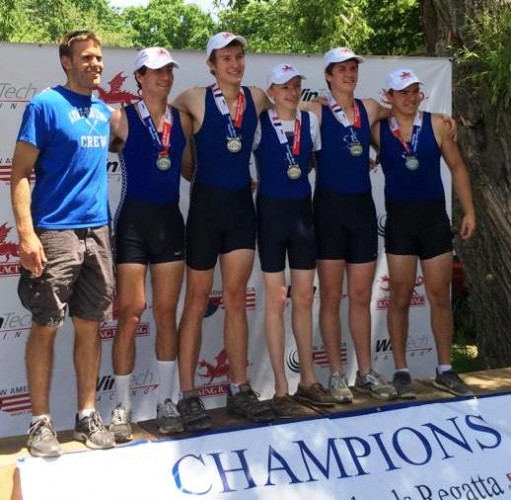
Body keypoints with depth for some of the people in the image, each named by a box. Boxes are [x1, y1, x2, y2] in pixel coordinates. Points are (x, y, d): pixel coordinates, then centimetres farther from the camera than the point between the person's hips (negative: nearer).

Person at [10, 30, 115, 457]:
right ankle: (41, 421, 10)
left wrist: (107, 220, 12)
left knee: (90, 326, 10)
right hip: (54, 232, -6)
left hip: (97, 231, 6)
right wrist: (26, 233, -19)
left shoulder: (105, 111, 13)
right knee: (45, 327, 0)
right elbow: (20, 173, -9)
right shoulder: (45, 105, -5)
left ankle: (87, 414, 20)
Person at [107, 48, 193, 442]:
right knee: (130, 315, -3)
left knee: (167, 314, 7)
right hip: (135, 219, -4)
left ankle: (166, 402, 17)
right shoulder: (122, 119, -4)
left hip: (170, 219, 4)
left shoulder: (182, 120, 8)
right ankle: (123, 407, 6)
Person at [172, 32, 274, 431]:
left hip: (242, 204, 3)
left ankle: (239, 390, 14)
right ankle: (188, 395, 9)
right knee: (198, 300, 3)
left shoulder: (257, 98, 3)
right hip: (207, 203, -3)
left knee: (236, 298, 6)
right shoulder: (196, 100, -7)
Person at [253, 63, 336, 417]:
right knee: (276, 299, 0)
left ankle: (308, 380, 21)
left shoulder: (311, 121, 6)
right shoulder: (259, 124, -6)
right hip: (272, 210, -4)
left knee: (304, 298, 10)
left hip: (303, 210, 4)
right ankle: (281, 390, 7)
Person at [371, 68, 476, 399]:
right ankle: (401, 371, 14)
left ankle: (445, 371, 17)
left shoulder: (437, 125, -1)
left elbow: (457, 167, 5)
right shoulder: (378, 130, -2)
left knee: (440, 297, 6)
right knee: (400, 298, 4)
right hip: (399, 219, -1)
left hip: (435, 217, 1)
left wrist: (469, 211, 2)